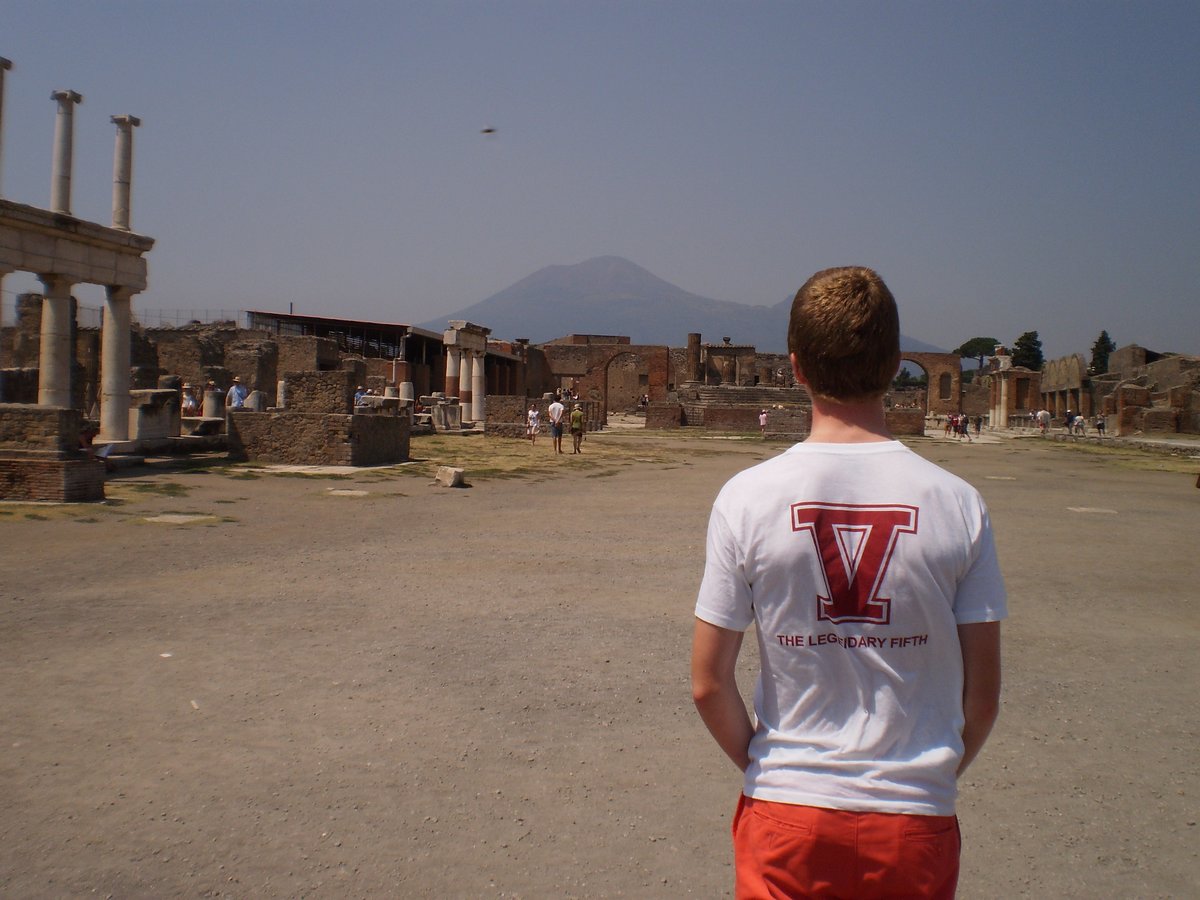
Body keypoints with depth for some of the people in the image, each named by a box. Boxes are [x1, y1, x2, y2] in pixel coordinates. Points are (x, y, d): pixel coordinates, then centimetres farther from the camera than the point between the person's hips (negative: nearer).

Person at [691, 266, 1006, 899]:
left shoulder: (746, 497, -12)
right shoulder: (957, 502, -9)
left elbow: (708, 685, -8)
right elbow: (982, 695, -3)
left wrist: (763, 767, 8)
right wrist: (933, 777, 13)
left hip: (785, 816, -1)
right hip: (916, 822, 1)